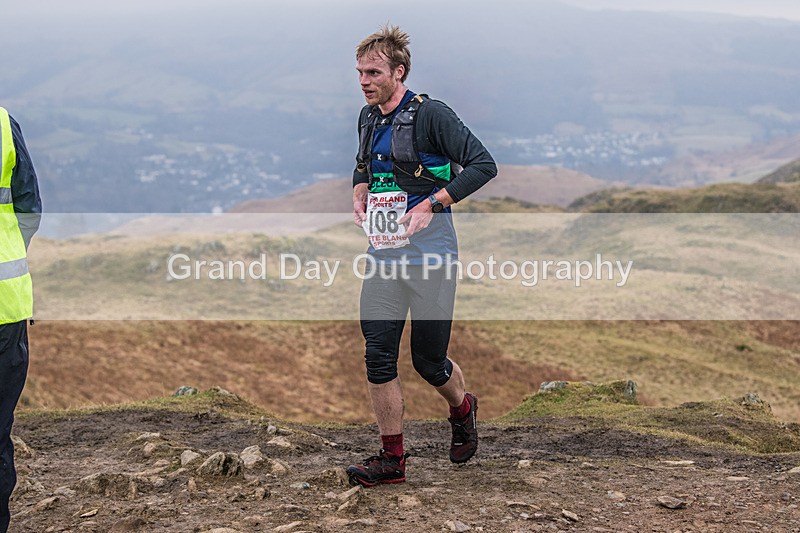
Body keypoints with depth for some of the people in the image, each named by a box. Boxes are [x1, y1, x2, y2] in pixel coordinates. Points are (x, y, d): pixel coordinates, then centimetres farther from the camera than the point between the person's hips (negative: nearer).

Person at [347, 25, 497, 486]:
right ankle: (392, 458, 6)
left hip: (429, 255, -6)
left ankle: (463, 410, 36)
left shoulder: (430, 115, -12)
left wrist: (430, 204, -21)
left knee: (429, 361, 2)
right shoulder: (369, 118, 11)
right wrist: (360, 199, 9)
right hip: (384, 254, 6)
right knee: (379, 353, -2)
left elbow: (483, 165, -17)